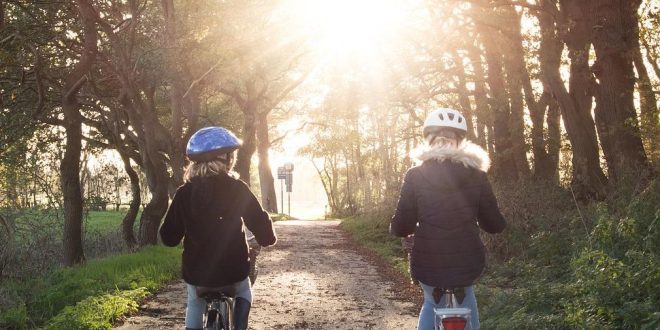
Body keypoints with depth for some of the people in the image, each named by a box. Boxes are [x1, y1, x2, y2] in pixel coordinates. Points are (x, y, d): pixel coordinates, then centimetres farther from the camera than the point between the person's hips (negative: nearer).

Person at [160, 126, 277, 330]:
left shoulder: (184, 193, -3)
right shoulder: (237, 189, -9)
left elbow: (169, 238, 1)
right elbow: (261, 227, -10)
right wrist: (268, 238, 13)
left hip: (195, 272, 1)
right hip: (233, 270, -1)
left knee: (195, 304, 31)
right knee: (243, 294, 32)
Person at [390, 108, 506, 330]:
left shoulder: (416, 176, -5)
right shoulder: (476, 175, -2)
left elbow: (401, 228, -6)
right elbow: (495, 225, 3)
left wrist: (396, 227, 16)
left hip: (427, 267, 0)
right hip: (467, 265, 0)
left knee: (432, 303, 30)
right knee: (465, 300, 31)